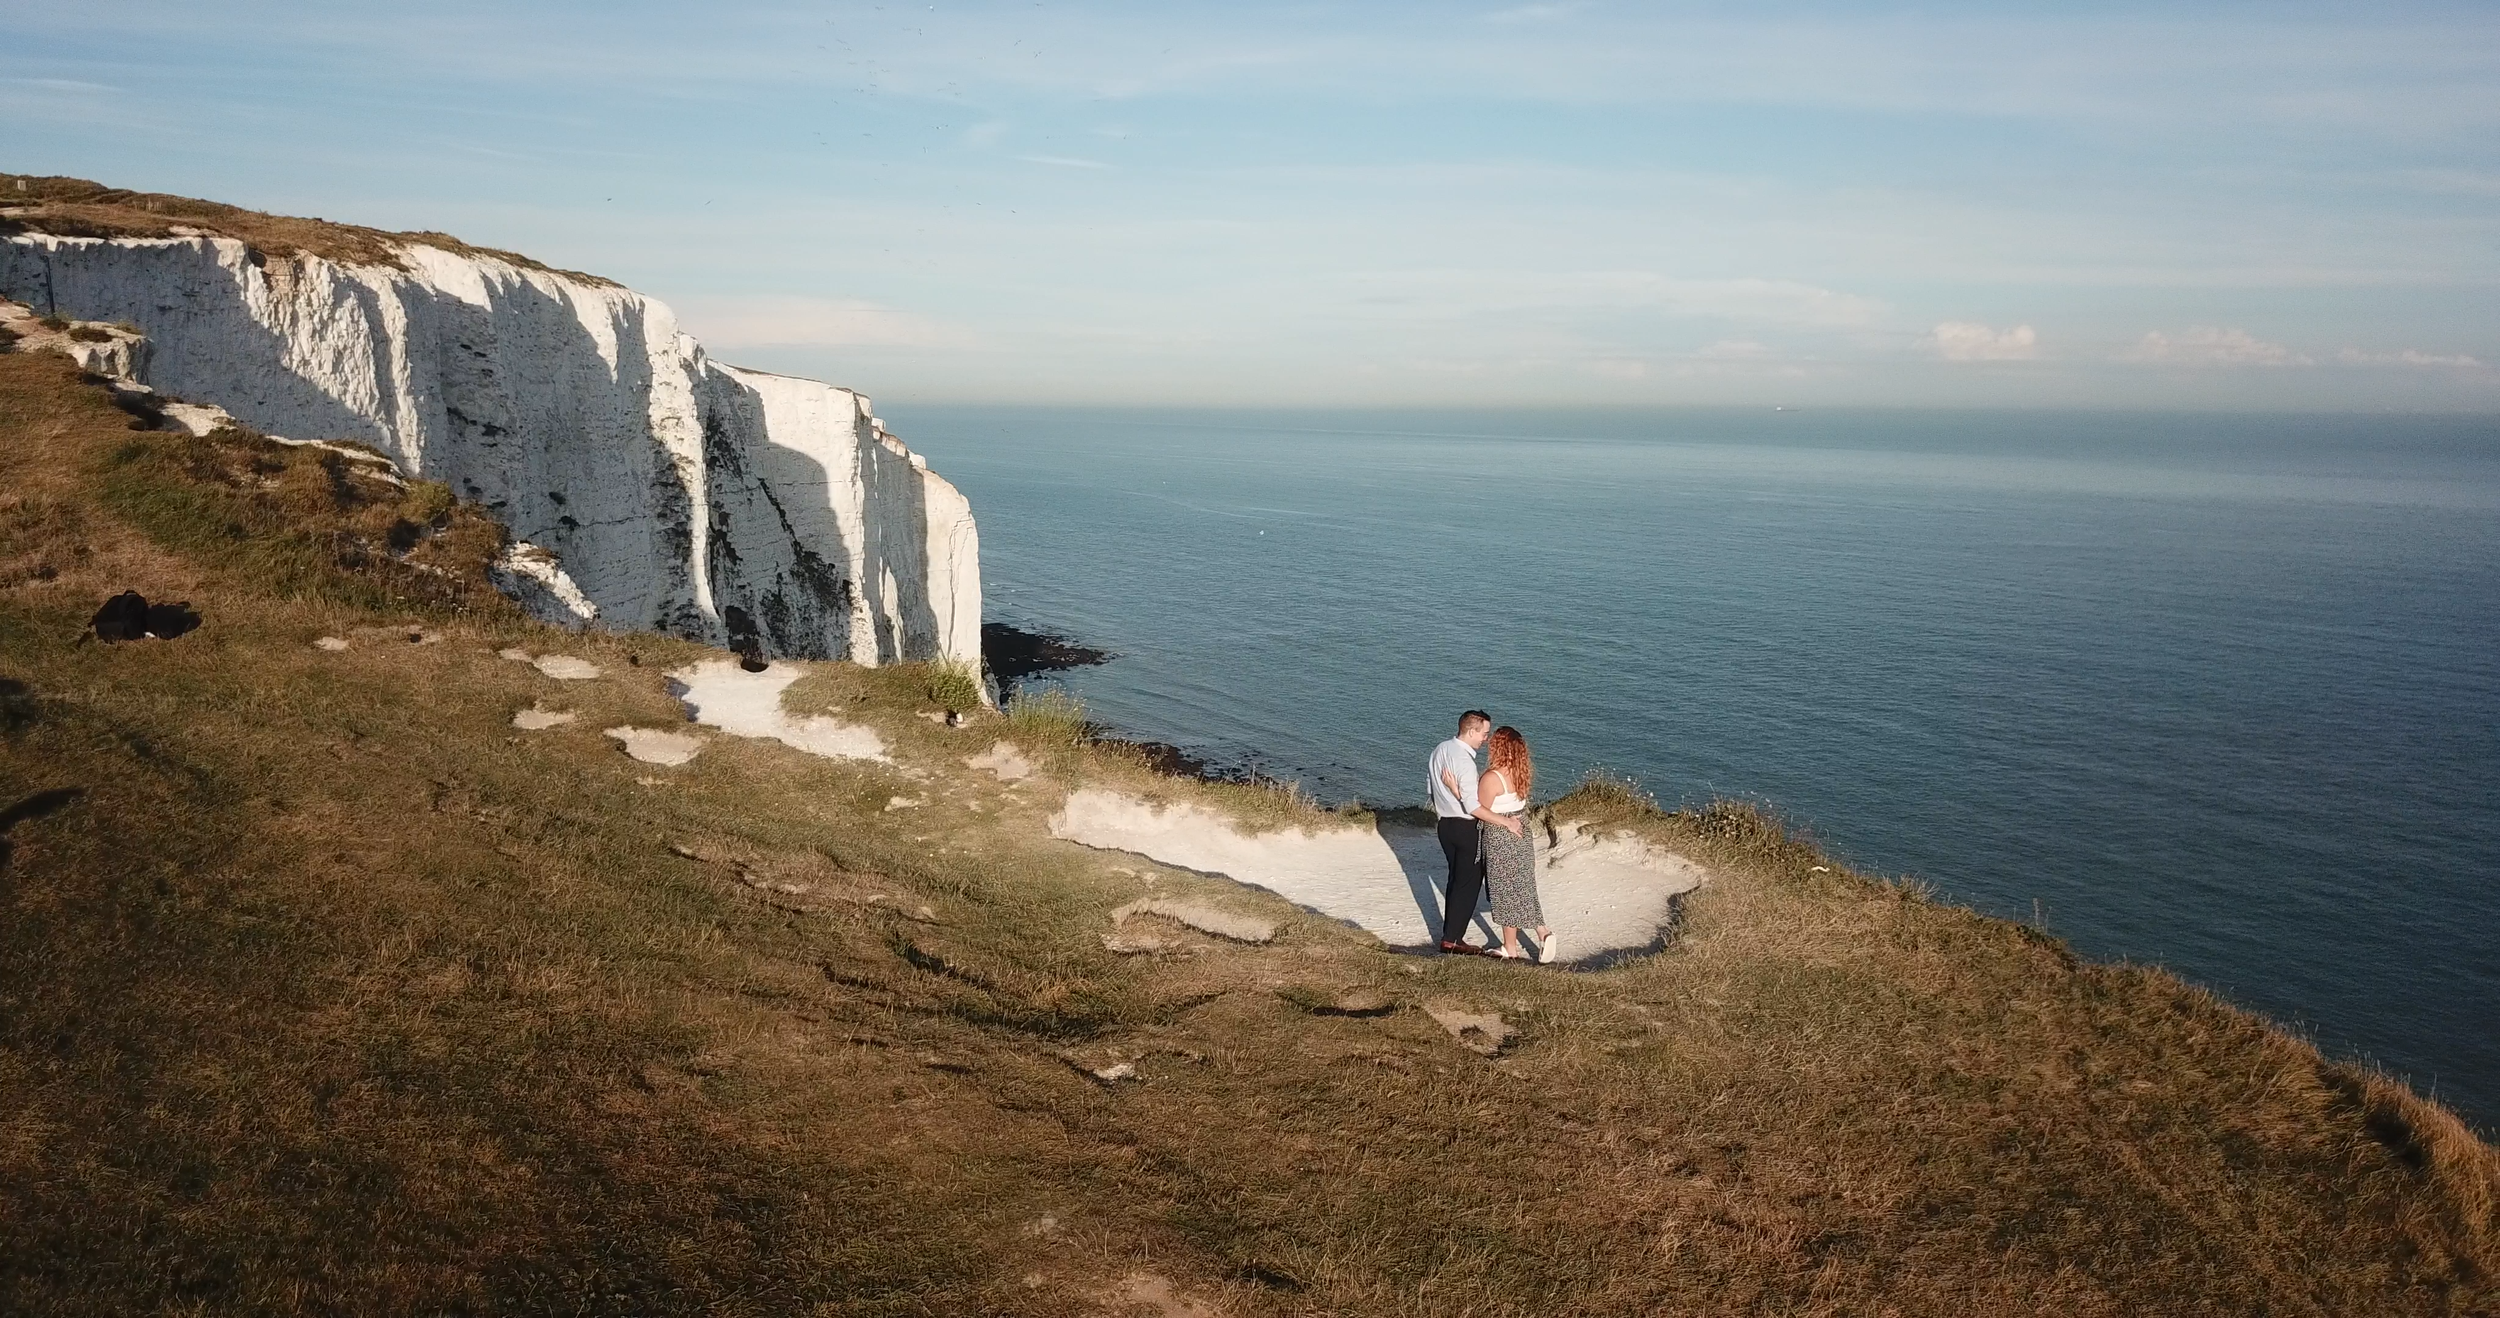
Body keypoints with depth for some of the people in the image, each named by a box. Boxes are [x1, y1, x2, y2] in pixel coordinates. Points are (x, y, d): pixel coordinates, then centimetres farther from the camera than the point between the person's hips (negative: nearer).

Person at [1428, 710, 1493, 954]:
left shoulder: (1439, 750, 3)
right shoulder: (1464, 761, -24)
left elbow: (1434, 789, 13)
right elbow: (1473, 807, -25)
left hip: (1445, 824, 9)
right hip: (1466, 828, -9)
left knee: (1456, 879, 19)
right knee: (1469, 883, 3)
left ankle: (1451, 932, 27)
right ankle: (1452, 939, 6)